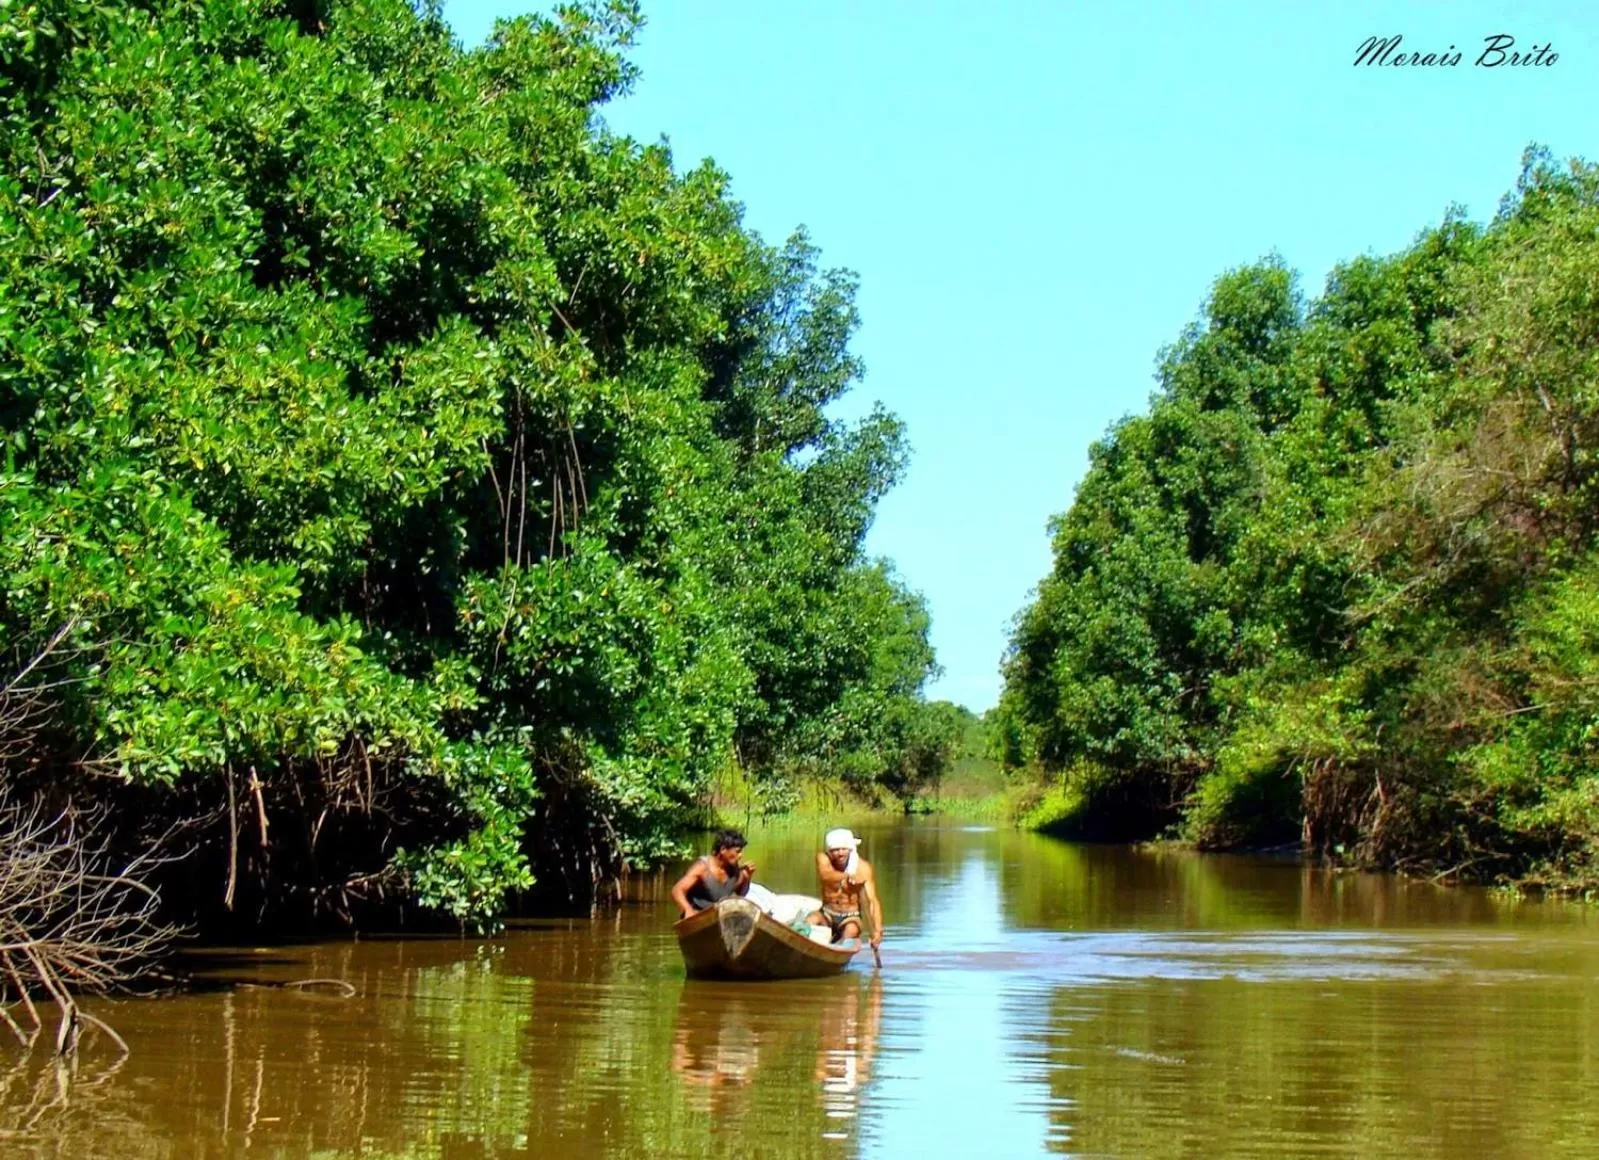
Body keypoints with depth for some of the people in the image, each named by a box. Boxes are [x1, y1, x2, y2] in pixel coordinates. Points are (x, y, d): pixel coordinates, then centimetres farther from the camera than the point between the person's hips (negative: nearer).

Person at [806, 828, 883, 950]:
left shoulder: (863, 868, -12)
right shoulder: (823, 859, -9)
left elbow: (872, 901, -19)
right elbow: (825, 875, -33)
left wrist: (877, 931, -35)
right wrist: (847, 876, -54)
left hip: (850, 918, -1)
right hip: (827, 915, 1)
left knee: (852, 930, -35)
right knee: (811, 920, -31)